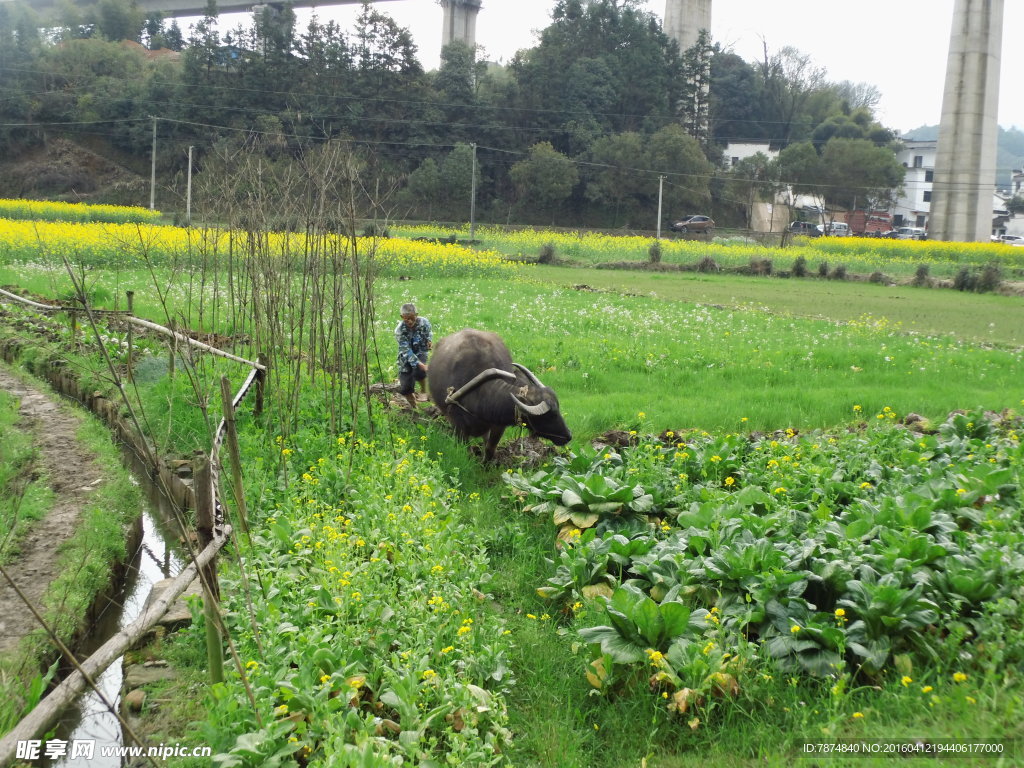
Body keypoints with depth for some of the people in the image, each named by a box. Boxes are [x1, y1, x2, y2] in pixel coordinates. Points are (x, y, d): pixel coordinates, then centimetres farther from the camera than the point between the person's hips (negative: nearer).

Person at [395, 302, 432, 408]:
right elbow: (407, 352, -28)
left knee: (419, 372, -32)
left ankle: (424, 391, -2)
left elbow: (429, 332, 9)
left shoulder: (424, 322, -16)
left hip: (420, 352, 1)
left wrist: (430, 340, -13)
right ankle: (414, 406, 25)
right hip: (406, 357, -1)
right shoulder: (400, 331, -24)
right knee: (405, 389, -3)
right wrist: (420, 364, -38)